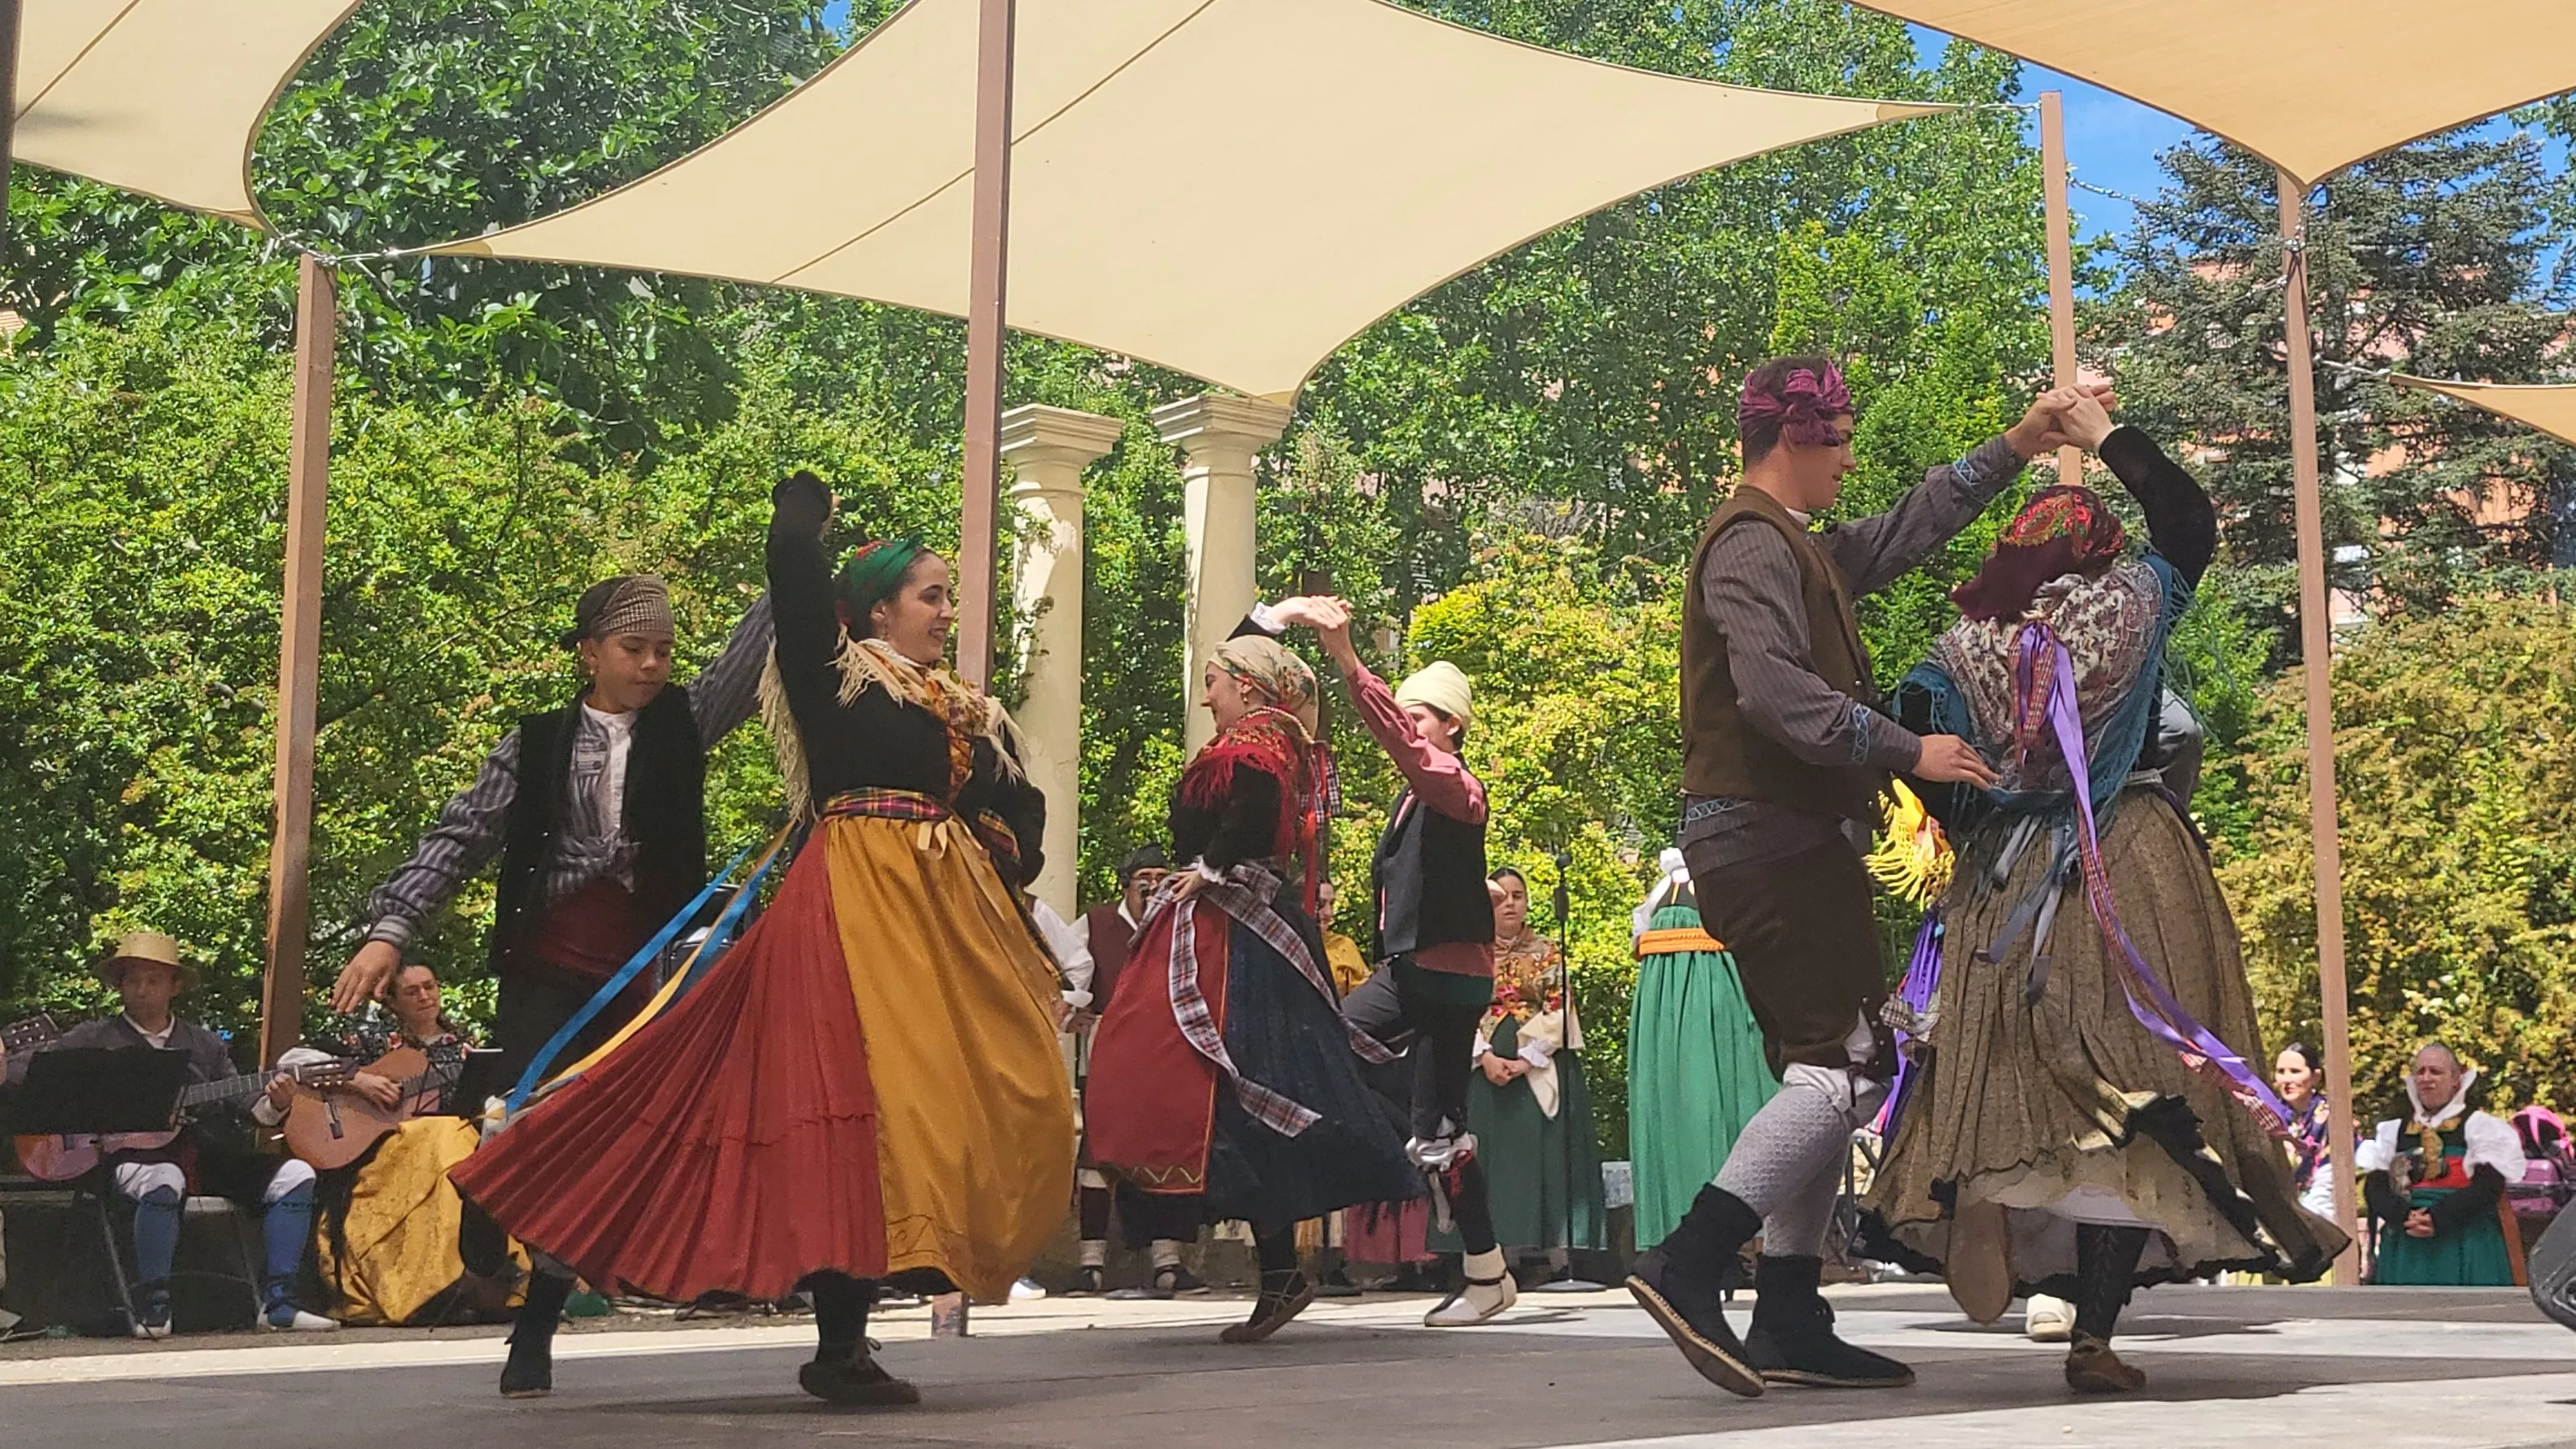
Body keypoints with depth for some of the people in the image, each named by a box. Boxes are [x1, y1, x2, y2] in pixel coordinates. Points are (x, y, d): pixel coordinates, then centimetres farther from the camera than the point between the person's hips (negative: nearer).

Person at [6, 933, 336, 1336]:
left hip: (205, 1153, 5)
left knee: (294, 1174, -14)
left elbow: (239, 1105, 15)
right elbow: (18, 1067, 4)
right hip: (131, 1155, -4)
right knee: (164, 1182, -40)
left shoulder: (206, 1045, 20)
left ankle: (278, 1304, -16)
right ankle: (151, 1309, -24)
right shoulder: (97, 1039, 10)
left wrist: (271, 1104, -9)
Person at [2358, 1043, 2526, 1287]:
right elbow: (2374, 1188, 6)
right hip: (2404, 1248, 3)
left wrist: (2437, 1218, -17)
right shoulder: (2392, 1132, 15)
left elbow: (2489, 1187, -6)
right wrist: (2404, 1217, -14)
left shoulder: (2480, 1127, 5)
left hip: (2466, 1251, -3)